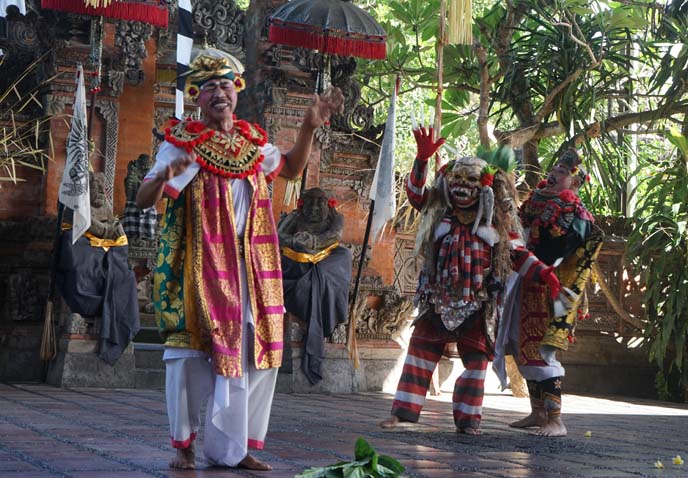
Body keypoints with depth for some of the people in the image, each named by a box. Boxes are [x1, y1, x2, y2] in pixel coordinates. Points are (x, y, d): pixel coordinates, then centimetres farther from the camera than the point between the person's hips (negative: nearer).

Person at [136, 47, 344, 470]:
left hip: (249, 266, 5)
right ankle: (185, 445, 10)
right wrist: (164, 177, -34)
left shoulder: (251, 141, 12)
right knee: (191, 354, -4)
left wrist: (309, 127, 17)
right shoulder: (182, 142, -4)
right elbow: (143, 200, -12)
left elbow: (291, 168, 30)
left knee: (251, 354, 3)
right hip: (197, 265, -5)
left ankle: (233, 447, 13)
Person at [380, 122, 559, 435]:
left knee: (476, 360, 3)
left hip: (477, 305, -1)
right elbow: (415, 192, 0)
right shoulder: (439, 212, 5)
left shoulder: (498, 221, 2)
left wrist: (543, 272, -4)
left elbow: (517, 253, 7)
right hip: (438, 301, 1)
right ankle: (404, 412, 6)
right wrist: (422, 159, -14)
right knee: (420, 353, 1)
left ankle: (468, 420, 12)